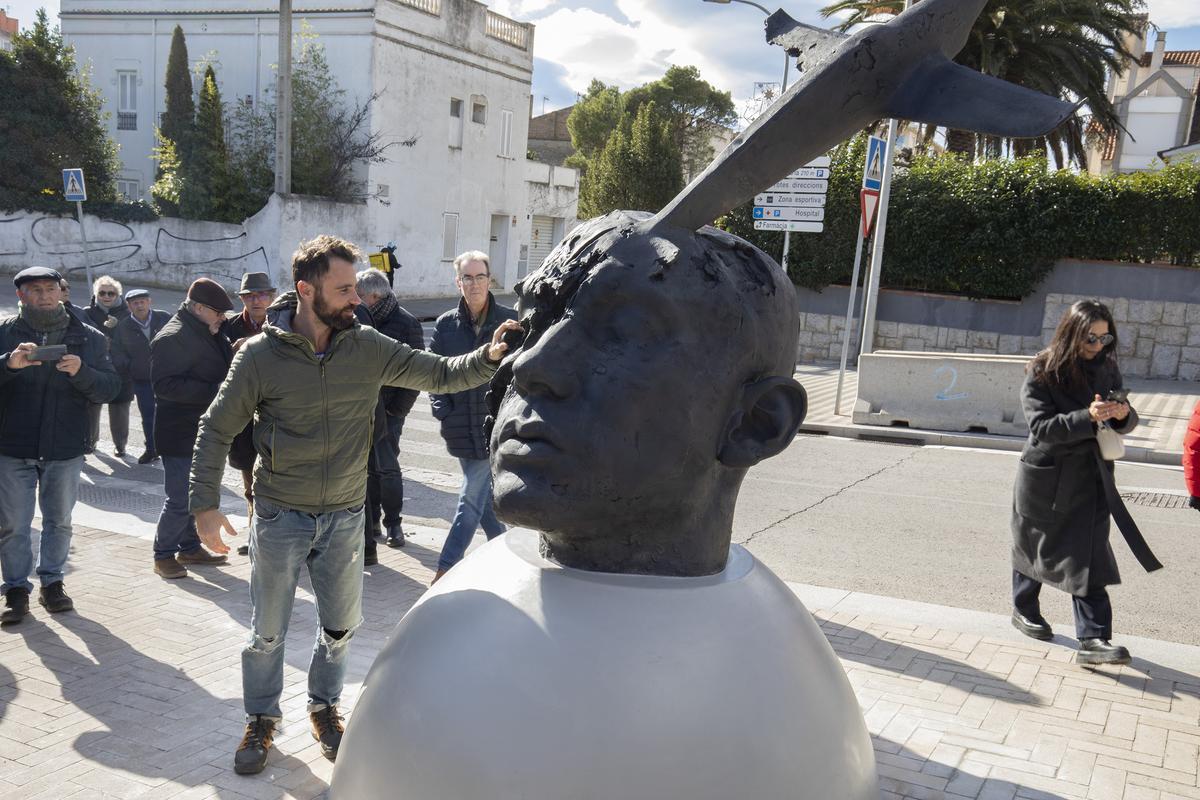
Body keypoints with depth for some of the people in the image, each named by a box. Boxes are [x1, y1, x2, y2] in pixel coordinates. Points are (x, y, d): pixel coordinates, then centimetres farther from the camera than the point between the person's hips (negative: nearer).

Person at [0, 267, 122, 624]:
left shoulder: (89, 337, 2)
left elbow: (110, 389, -4)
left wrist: (81, 372, -23)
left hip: (65, 447, 1)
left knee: (59, 520, 13)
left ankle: (52, 582, 27)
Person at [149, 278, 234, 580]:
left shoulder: (209, 334, 14)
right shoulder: (173, 337, -16)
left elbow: (222, 371, 30)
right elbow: (165, 385, -25)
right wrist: (213, 390, -27)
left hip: (202, 432, 10)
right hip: (181, 434, -10)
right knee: (180, 499, -5)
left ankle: (190, 547, 30)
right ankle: (163, 555, 9)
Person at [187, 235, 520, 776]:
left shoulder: (367, 347, -6)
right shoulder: (260, 355, -12)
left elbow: (439, 374, -4)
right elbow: (217, 429, -4)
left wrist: (489, 356, -22)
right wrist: (205, 505, -9)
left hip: (345, 516, 3)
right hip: (280, 516, -2)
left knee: (341, 624, 15)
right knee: (268, 631, 11)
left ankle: (324, 706, 40)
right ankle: (261, 719, 34)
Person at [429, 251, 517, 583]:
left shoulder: (510, 320, -4)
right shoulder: (446, 324, 5)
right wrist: (442, 410, -4)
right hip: (462, 427, 4)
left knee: (472, 498, -3)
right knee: (483, 495, 15)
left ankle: (447, 567, 5)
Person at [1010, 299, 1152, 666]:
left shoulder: (1106, 368, 2)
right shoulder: (1042, 373, -13)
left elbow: (1124, 422, 7)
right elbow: (1041, 426, -22)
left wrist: (1123, 415, -17)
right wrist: (1088, 418, -35)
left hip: (1090, 477, 3)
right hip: (1045, 477, -3)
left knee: (1089, 556, -5)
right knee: (1033, 546, 14)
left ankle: (1093, 639, -5)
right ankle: (1024, 610, 37)